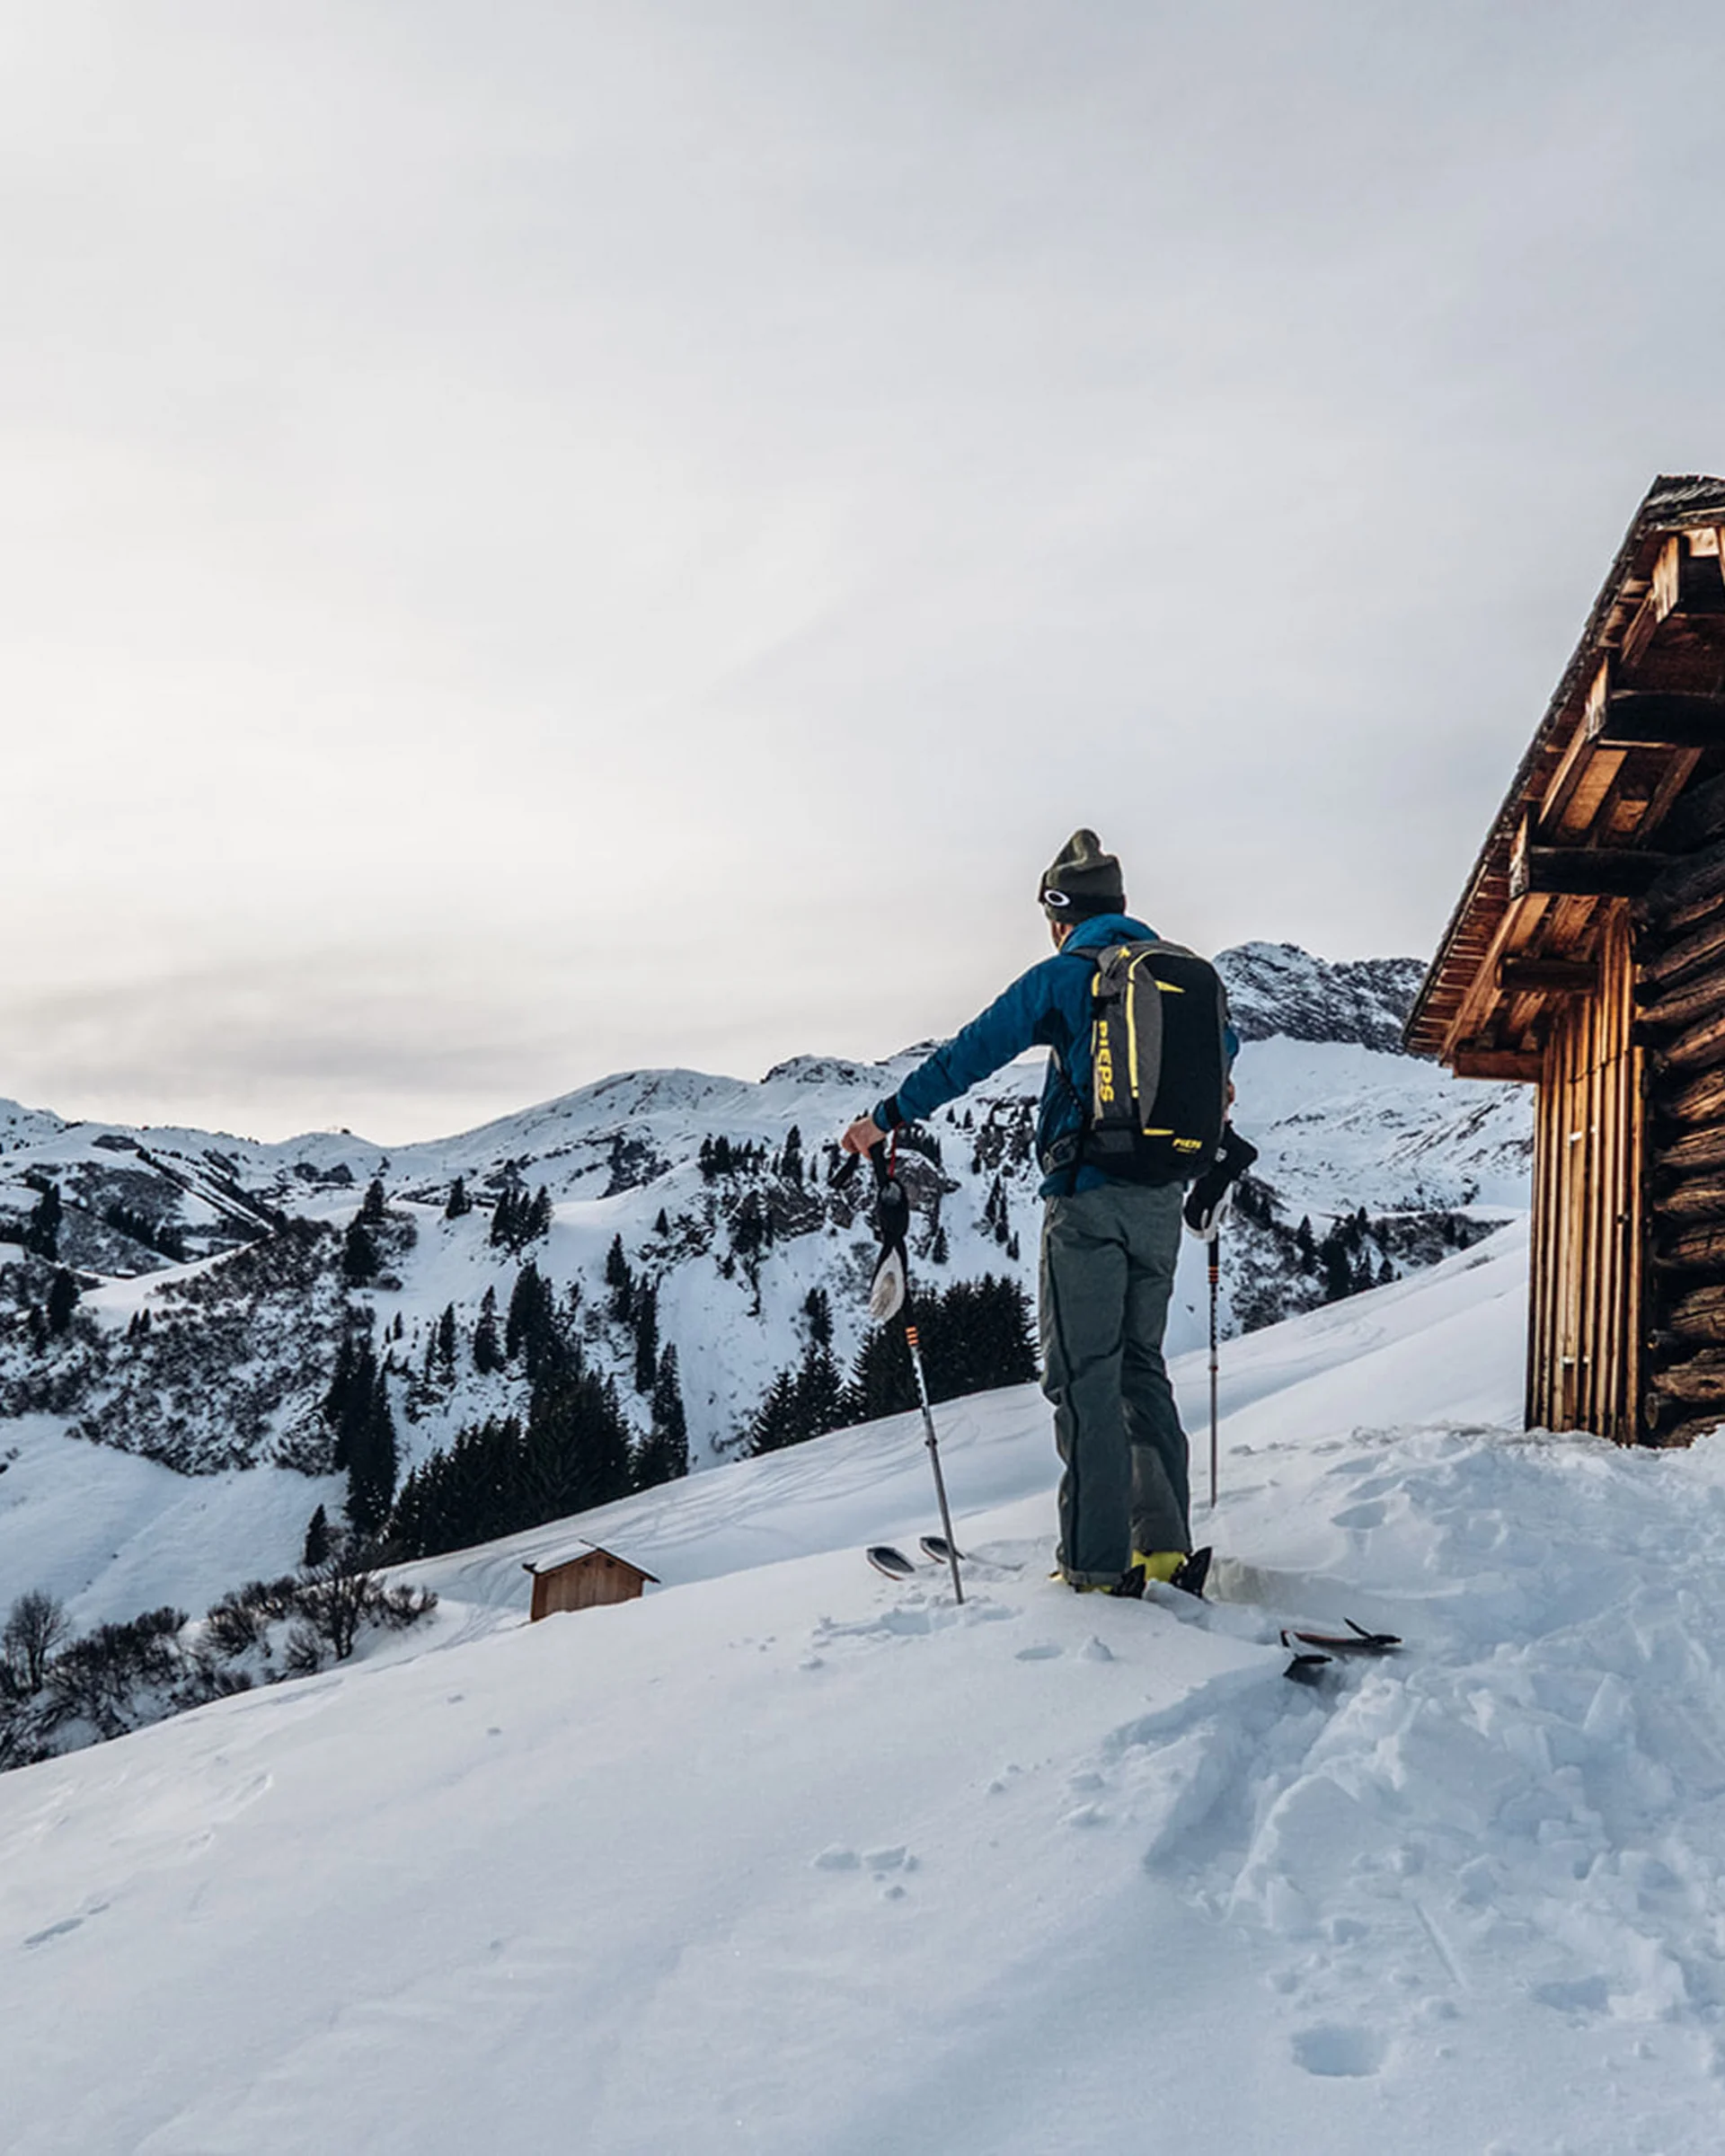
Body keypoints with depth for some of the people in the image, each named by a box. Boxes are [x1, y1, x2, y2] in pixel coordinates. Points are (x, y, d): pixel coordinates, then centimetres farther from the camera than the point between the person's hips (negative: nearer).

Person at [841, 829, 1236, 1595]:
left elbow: (971, 1052, -8)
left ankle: (1098, 1560, -2)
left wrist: (887, 1116, 0)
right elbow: (1222, 1043, 34)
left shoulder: (1064, 975, -6)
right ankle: (1164, 1540, 14)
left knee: (1084, 1378, -2)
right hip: (1162, 1200, 6)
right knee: (1141, 1368, 16)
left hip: (1089, 1200, -6)